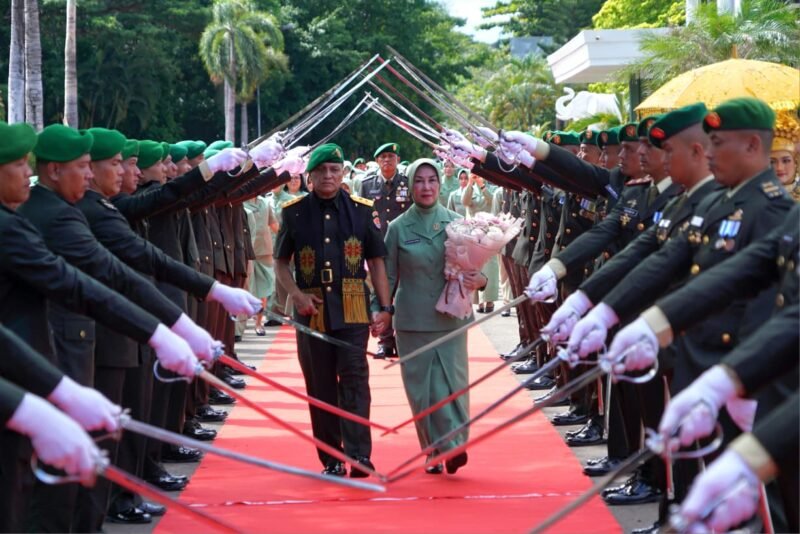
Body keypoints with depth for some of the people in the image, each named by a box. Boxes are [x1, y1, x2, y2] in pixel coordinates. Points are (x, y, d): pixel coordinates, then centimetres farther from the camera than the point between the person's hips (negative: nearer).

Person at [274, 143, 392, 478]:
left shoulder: (361, 210, 5)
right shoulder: (294, 212, 5)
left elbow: (376, 261, 9)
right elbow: (281, 262, 11)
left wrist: (385, 307, 3)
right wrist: (296, 295, -7)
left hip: (353, 309, -1)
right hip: (312, 310, 1)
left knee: (354, 380, -10)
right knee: (320, 387, 6)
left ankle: (359, 455, -14)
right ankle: (331, 459, 15)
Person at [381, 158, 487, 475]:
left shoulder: (456, 223, 4)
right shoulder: (398, 228, 3)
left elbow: (472, 266, 8)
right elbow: (388, 276, 8)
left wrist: (478, 281, -13)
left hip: (450, 318, 0)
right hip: (412, 321, 0)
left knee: (453, 384, -6)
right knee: (420, 390, 3)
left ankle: (455, 446, -1)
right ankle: (433, 453, 13)